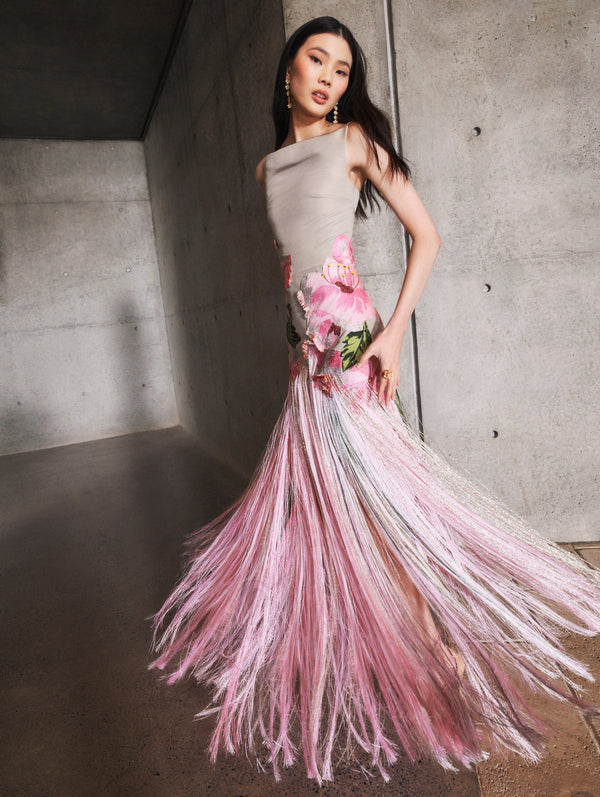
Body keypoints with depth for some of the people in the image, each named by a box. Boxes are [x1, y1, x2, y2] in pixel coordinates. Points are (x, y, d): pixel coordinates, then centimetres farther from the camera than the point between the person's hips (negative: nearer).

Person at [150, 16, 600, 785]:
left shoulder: (355, 139, 1)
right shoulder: (268, 167, 17)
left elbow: (425, 235, -4)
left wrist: (396, 329, -15)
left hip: (348, 339, -6)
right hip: (306, 345, 6)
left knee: (365, 488, -4)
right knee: (303, 484, 13)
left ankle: (437, 637, 14)